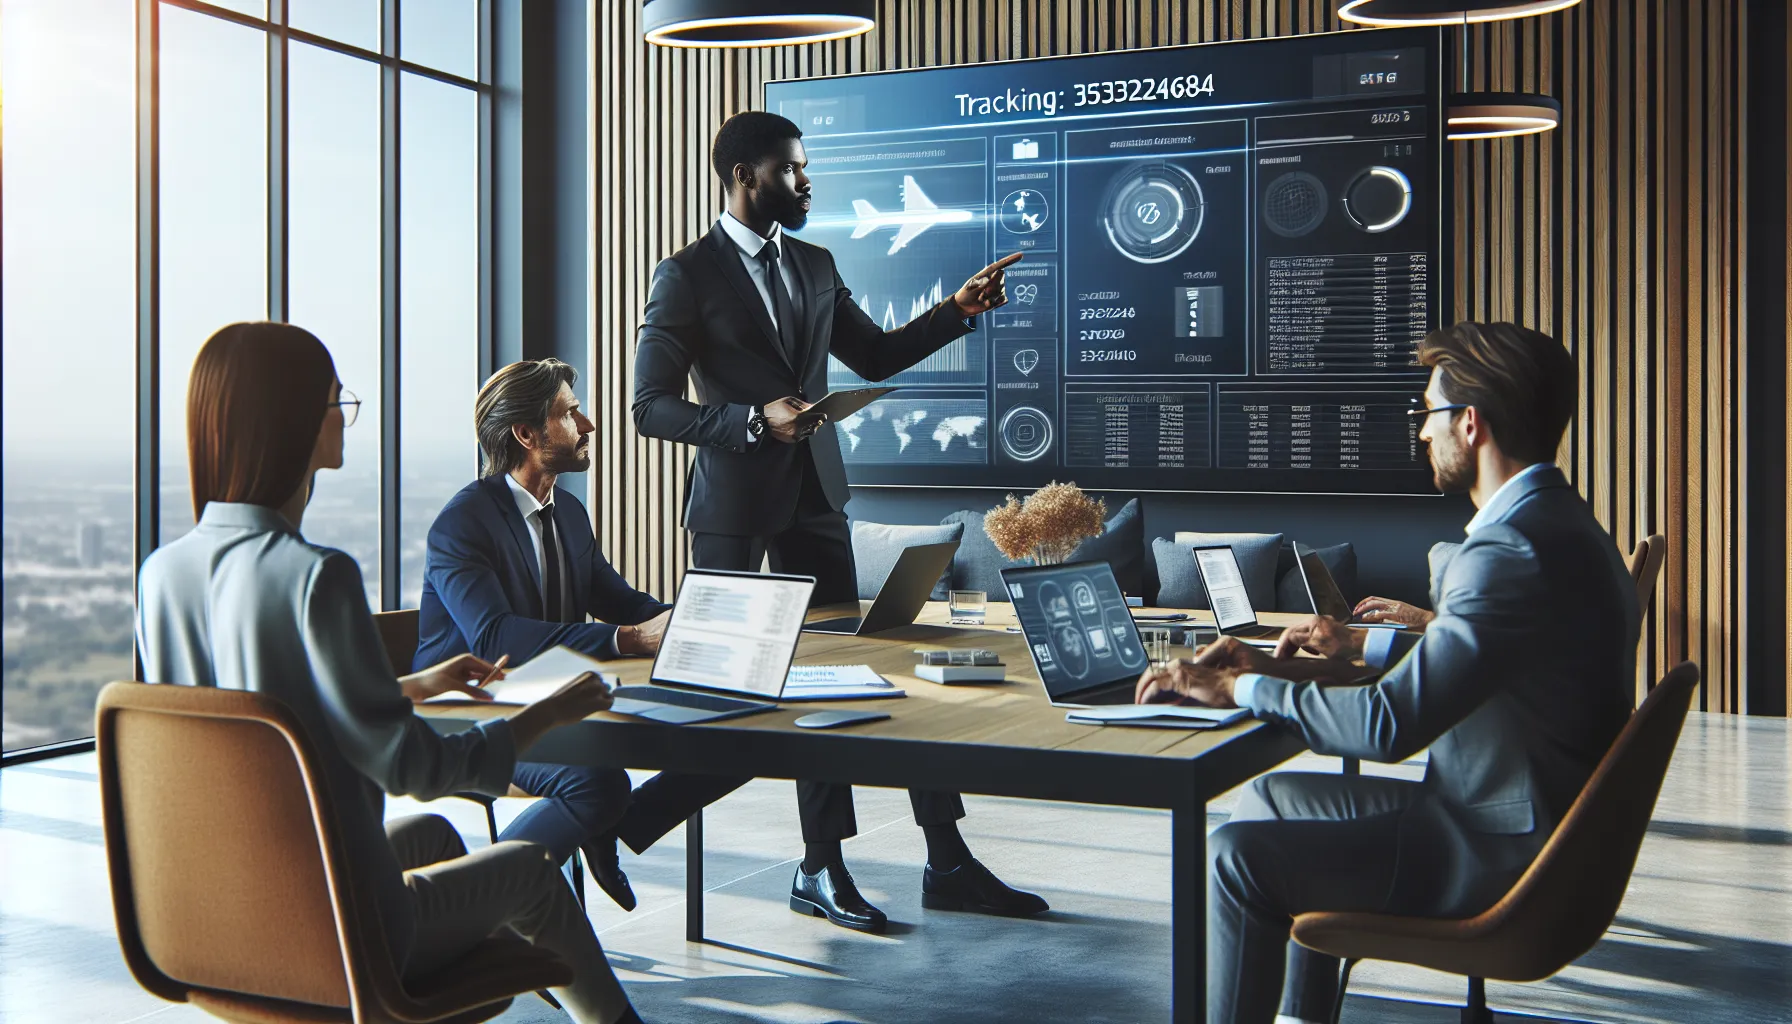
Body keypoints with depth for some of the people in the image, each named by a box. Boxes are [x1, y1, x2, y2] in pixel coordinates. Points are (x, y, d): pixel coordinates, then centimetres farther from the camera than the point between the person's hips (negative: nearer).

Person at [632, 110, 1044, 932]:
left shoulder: (815, 267, 12)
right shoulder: (687, 275, -7)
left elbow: (876, 356, 19)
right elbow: (652, 408, -11)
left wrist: (958, 310, 8)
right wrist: (755, 420, -22)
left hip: (813, 495, 6)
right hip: (734, 502, -6)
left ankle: (823, 866, 14)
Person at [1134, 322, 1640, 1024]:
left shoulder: (1513, 552, -26)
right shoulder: (1555, 522, 8)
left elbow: (1389, 725, -28)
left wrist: (1236, 687, -19)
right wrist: (1362, 647, 19)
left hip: (1501, 857, -11)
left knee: (1244, 856, -14)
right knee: (1273, 799, 18)